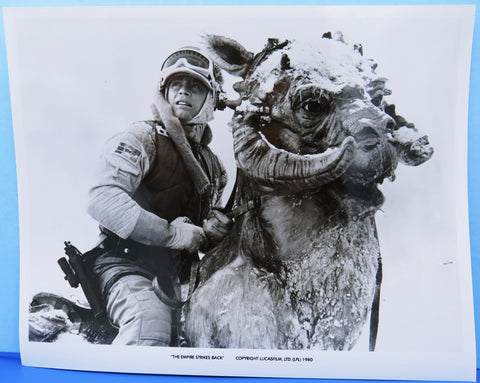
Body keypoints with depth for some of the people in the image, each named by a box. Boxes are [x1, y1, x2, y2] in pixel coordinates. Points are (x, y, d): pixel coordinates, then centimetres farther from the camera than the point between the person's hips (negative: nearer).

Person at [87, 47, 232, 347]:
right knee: (151, 327, -34)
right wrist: (172, 233, -23)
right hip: (128, 264, -7)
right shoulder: (141, 139, -4)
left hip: (175, 276, 7)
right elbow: (102, 200, -19)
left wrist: (216, 227, 1)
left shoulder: (211, 163, 17)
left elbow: (216, 216, 27)